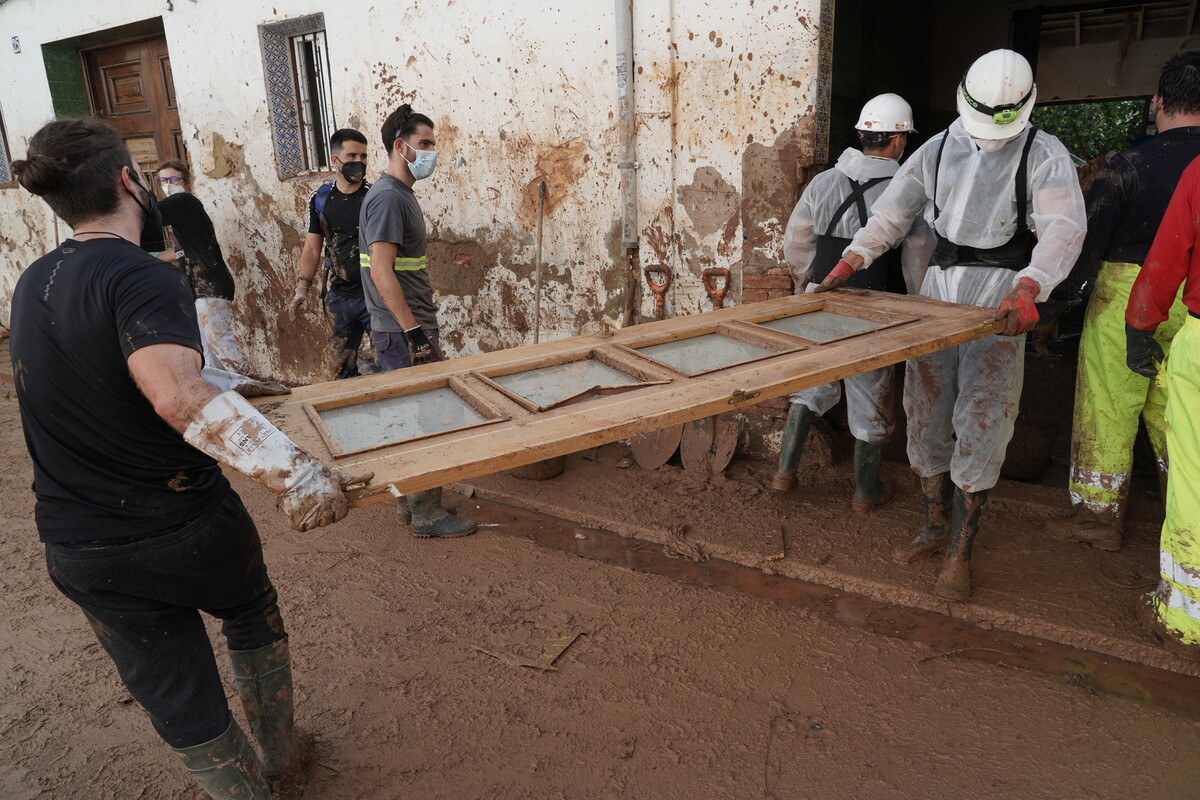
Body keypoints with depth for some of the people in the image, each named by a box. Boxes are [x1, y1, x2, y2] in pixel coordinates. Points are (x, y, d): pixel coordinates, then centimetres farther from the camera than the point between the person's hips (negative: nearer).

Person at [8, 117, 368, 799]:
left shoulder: (32, 284, 4)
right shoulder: (144, 279, -22)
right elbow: (180, 396, -42)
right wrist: (293, 472, -50)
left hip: (84, 554, 5)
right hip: (190, 526, -5)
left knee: (181, 704, 17)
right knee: (255, 620, 27)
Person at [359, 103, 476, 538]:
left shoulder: (401, 193, 16)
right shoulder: (387, 196, -16)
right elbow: (381, 271, -22)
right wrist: (413, 330, -23)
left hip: (411, 327, 10)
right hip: (402, 332, -10)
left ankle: (411, 502, 28)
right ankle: (426, 514, 8)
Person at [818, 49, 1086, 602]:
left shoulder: (1044, 155, -3)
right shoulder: (939, 148, 11)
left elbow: (1064, 229, -17)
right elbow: (893, 211, 8)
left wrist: (1028, 287, -36)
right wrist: (850, 261, -7)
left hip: (999, 297, -4)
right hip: (939, 287, 5)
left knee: (980, 424, -6)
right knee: (926, 415, 7)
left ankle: (960, 553, 4)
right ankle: (936, 528, 24)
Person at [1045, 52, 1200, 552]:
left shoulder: (1129, 165, -11)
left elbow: (1087, 239, -11)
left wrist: (1059, 294, -1)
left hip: (1127, 292, -4)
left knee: (1108, 407, 4)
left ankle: (1100, 517, 13)